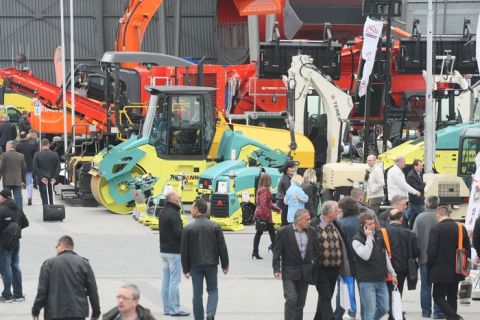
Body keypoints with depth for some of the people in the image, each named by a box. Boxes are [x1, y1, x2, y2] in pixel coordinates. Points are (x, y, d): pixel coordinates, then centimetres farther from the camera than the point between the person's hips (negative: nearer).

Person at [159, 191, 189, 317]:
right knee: (174, 281, -6)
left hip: (164, 250, 9)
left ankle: (167, 308, 14)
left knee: (166, 280, 11)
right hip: (174, 251, -9)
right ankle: (174, 309, -5)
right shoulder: (173, 214, -17)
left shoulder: (162, 213, 11)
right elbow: (179, 233, -22)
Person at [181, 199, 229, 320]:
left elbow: (184, 250, -4)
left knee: (197, 293, 7)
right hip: (211, 264, 1)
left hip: (195, 265, -1)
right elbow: (222, 247, -1)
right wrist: (225, 265, 8)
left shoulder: (188, 228, -6)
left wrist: (186, 269, 4)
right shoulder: (215, 226, -3)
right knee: (213, 290, 11)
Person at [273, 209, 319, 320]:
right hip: (289, 273, -5)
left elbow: (316, 249, 17)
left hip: (305, 272, 5)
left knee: (300, 303, 9)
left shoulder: (311, 232, 5)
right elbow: (277, 252, -7)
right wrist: (277, 269, -14)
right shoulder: (283, 232, -8)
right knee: (291, 299, -15)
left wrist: (313, 263, 4)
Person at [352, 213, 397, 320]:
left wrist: (392, 273, 17)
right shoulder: (357, 240, -8)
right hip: (366, 282, -6)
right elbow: (365, 255, -25)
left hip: (381, 280, 6)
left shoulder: (378, 236, 11)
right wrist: (369, 237, -19)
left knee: (384, 308, 9)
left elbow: (385, 256, 19)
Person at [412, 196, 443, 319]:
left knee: (425, 286, 10)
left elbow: (415, 237, -4)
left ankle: (426, 311, 13)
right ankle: (437, 312, 3)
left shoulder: (419, 218, -5)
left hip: (424, 257, 1)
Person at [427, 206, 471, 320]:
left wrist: (429, 269, -2)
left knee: (439, 296, 0)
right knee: (452, 297, 15)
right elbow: (467, 250, 9)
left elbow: (431, 252, -13)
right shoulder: (461, 228, 3)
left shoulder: (436, 229, -13)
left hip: (441, 271, -6)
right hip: (456, 271, 6)